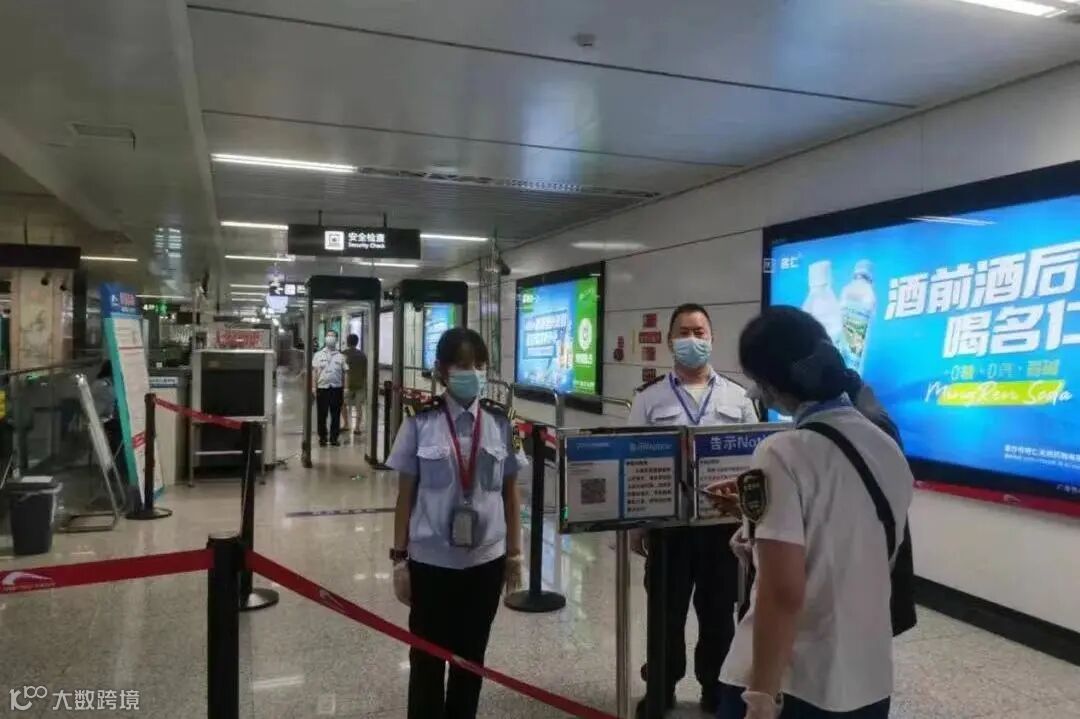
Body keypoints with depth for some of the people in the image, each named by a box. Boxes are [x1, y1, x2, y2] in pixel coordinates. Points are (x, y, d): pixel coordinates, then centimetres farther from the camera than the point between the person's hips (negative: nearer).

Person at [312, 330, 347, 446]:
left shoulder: (341, 356, 7)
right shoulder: (318, 355, 6)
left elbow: (344, 373, 7)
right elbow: (315, 372, 4)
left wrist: (344, 388, 0)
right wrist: (314, 387, -4)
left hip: (337, 388, 1)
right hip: (322, 388, 0)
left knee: (336, 415, 4)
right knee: (322, 415, 4)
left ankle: (334, 437, 14)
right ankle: (322, 438, 15)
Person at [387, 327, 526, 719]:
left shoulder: (500, 423, -2)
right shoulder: (420, 424, -7)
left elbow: (510, 492, 5)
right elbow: (406, 495, -2)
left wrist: (514, 553, 6)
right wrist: (400, 558, -2)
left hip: (486, 558, 2)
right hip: (431, 559, -2)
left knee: (471, 656, 16)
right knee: (428, 657, 11)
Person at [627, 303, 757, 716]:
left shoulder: (737, 398, 3)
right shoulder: (650, 399, -1)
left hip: (723, 524, 1)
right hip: (667, 524, -1)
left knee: (718, 611, 13)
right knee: (667, 612, 11)